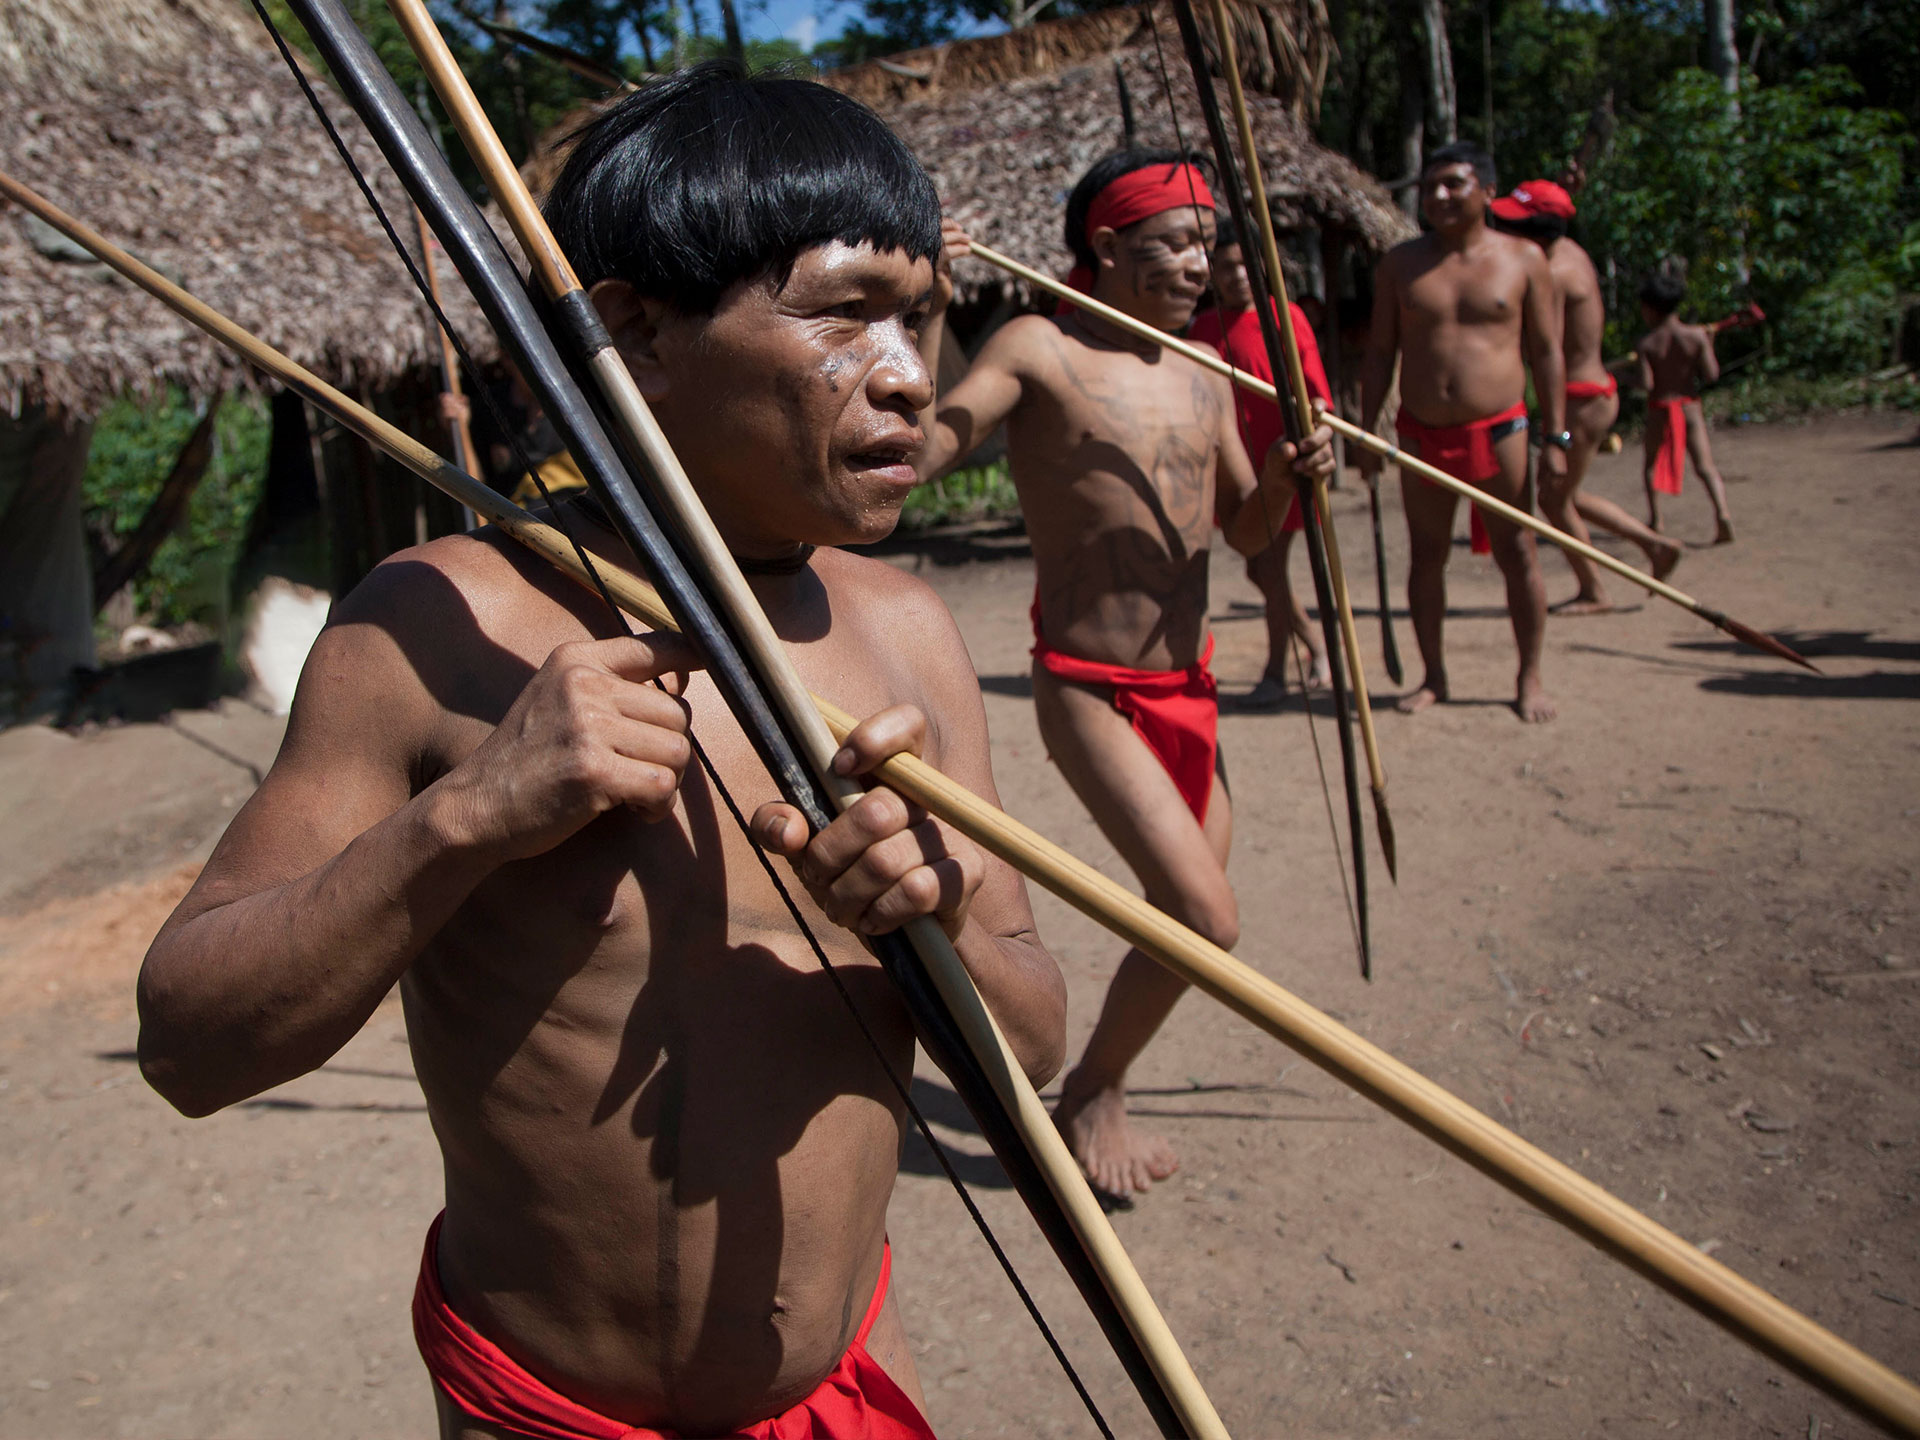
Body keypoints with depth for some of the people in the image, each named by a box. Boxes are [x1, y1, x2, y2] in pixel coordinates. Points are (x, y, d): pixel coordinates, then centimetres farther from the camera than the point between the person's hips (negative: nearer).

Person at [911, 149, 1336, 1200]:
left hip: (1189, 688, 7)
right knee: (1206, 919, -13)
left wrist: (1286, 474, -3)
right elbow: (908, 458, -22)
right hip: (1090, 693, -7)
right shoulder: (1037, 349, -9)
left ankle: (1100, 1092, 38)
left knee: (1187, 909, 14)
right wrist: (928, 312, -31)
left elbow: (1245, 531, 17)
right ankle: (1090, 1097, 13)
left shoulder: (1203, 376, 10)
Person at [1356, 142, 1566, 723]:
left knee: (1517, 554, 2)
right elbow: (1379, 351, 8)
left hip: (1498, 429, -2)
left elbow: (1546, 352, 3)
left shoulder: (1523, 259, 2)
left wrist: (1556, 436, -3)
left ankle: (1530, 677, 14)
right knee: (1427, 556, 7)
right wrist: (1368, 432, 1)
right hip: (1421, 434, 2)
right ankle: (1433, 675, 19)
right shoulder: (1400, 263, 6)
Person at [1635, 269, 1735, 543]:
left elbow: (1646, 384, -17)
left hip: (1659, 409, -1)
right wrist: (1709, 346, 9)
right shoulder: (1696, 336, -5)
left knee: (1653, 465, 16)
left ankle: (1654, 517, 11)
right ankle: (1722, 511, -18)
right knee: (1705, 465, 0)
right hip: (1689, 407, 1)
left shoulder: (1646, 344, -10)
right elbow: (1711, 375, -5)